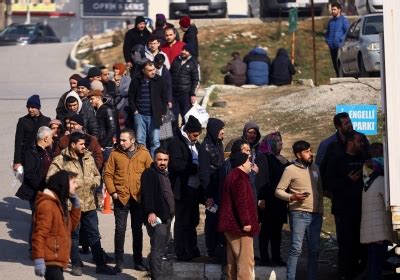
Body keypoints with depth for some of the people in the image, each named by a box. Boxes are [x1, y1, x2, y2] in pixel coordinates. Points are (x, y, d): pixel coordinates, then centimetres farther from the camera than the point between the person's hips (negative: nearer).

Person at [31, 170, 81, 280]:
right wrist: (39, 260, -26)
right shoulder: (47, 205, -17)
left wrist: (76, 205, 10)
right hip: (50, 261, -10)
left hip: (58, 259, 10)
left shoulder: (60, 203, 14)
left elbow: (71, 225, 22)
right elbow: (39, 235, -22)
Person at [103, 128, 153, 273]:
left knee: (137, 229, 10)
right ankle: (119, 262, 7)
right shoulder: (115, 153, -1)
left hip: (138, 198, 1)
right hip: (121, 197, -1)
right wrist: (112, 192, -8)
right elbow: (108, 174, 0)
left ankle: (138, 260, 19)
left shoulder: (144, 153, -1)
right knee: (120, 229, 1)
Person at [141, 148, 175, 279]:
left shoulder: (165, 174, 21)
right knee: (157, 249, -12)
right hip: (156, 217, -10)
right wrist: (150, 212, -29)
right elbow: (147, 194, -20)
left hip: (166, 217, 10)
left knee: (162, 247, 13)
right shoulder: (150, 173, -8)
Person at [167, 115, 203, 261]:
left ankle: (192, 250, 24)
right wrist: (195, 167, -19)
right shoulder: (176, 143, -12)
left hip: (194, 189, 8)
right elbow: (176, 164, -23)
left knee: (192, 221, 15)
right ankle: (181, 253, 4)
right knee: (182, 222, -2)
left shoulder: (195, 143, 14)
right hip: (183, 190, -8)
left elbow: (199, 162, 22)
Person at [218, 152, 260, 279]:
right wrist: (246, 222, -22)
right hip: (240, 226, -11)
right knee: (245, 260, -10)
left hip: (232, 225, 11)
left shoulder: (233, 176, 18)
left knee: (233, 260, 13)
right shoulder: (239, 177, -15)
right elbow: (241, 201, -23)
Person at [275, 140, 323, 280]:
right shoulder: (290, 170, -3)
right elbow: (278, 191, -5)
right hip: (299, 214, -6)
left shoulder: (315, 168, 13)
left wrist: (321, 209, 13)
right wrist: (292, 197, -21)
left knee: (314, 249, 8)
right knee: (296, 249, -9)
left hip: (315, 215, 6)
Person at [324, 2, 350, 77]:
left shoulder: (343, 20, -3)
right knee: (335, 64, 9)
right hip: (332, 46, 7)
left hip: (340, 46, -7)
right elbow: (327, 32, 29)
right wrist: (327, 40, 13)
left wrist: (341, 39, -16)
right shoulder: (331, 21, 18)